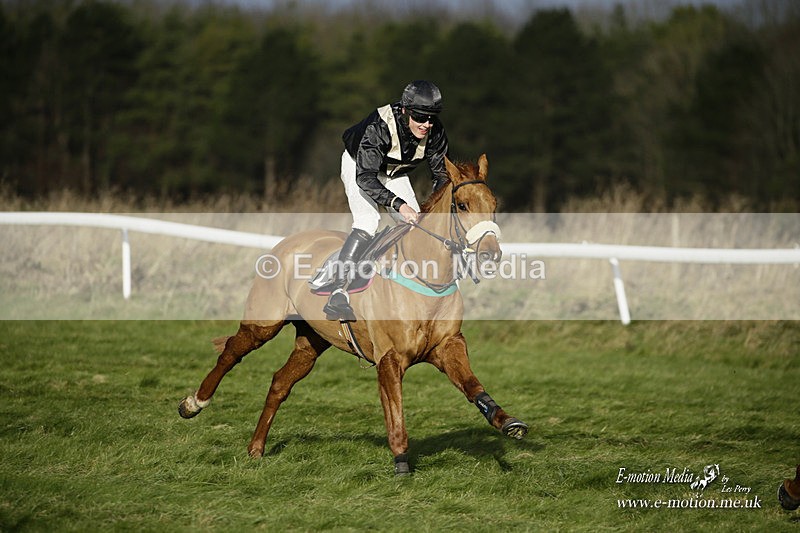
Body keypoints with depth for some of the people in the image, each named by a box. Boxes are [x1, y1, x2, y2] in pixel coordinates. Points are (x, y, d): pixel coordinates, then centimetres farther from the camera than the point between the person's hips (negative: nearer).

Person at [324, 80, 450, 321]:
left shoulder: (435, 132, -25)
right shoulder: (379, 127, -40)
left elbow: (441, 172, -14)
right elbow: (365, 177, -43)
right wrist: (399, 205, -54)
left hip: (394, 172, 6)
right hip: (358, 165, -6)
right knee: (367, 222, -26)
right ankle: (338, 294, -32)